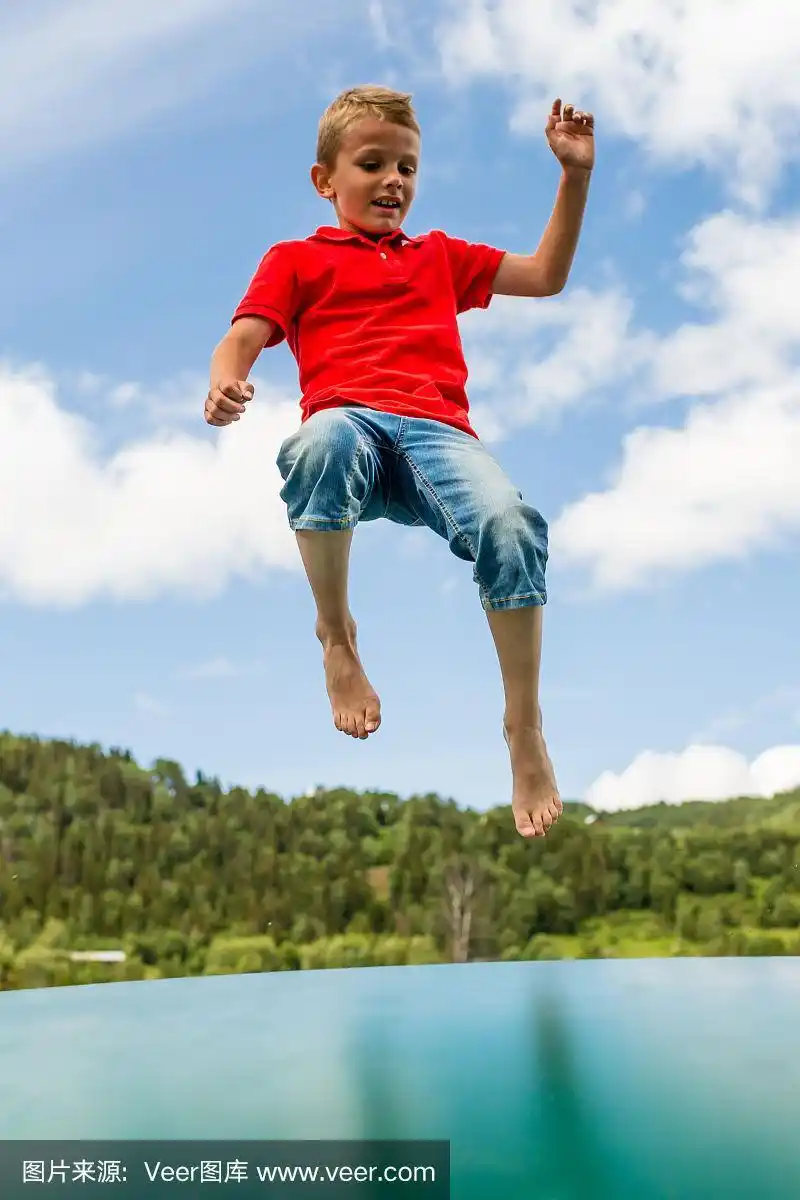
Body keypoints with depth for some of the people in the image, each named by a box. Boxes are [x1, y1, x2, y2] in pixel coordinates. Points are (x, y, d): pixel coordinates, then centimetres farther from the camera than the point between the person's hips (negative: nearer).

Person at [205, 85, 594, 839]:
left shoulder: (439, 255, 37)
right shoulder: (297, 259, 26)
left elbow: (546, 275, 36)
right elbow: (242, 339, 11)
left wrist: (575, 175, 26)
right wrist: (223, 383, -14)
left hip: (436, 430, 2)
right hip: (348, 418, -2)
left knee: (509, 524, -31)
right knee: (322, 444, -42)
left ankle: (526, 733, -18)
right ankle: (337, 637, -18)